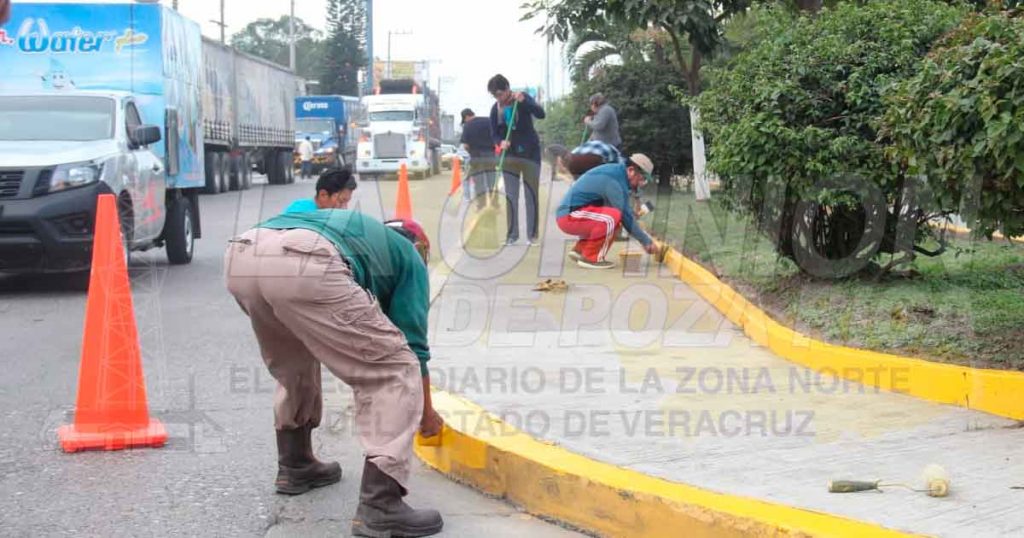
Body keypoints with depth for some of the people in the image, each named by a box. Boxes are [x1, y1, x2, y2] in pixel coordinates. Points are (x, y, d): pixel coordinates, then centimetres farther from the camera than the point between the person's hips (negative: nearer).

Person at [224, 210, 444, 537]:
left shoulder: (362, 231, 45)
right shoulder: (408, 256, 30)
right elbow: (413, 344, 28)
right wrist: (426, 413, 42)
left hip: (241, 258, 7)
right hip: (305, 267, -7)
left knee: (293, 364, 36)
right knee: (396, 369, 6)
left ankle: (295, 466, 44)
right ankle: (379, 507, 0)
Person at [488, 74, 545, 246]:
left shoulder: (523, 98, -11)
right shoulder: (495, 109, -2)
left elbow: (540, 114, -25)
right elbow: (494, 134, 3)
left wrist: (523, 101, -39)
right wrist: (500, 142, -19)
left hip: (530, 153, -3)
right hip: (510, 155, 3)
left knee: (531, 195, 0)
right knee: (511, 196, 3)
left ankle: (532, 235, 4)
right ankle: (512, 234, 9)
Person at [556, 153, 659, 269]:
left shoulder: (616, 172, 11)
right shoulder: (614, 181, -19)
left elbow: (627, 210, 17)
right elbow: (626, 216, -17)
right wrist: (647, 241, -10)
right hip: (569, 217, -11)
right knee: (613, 216, -27)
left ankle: (580, 250, 14)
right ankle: (591, 258, -15)